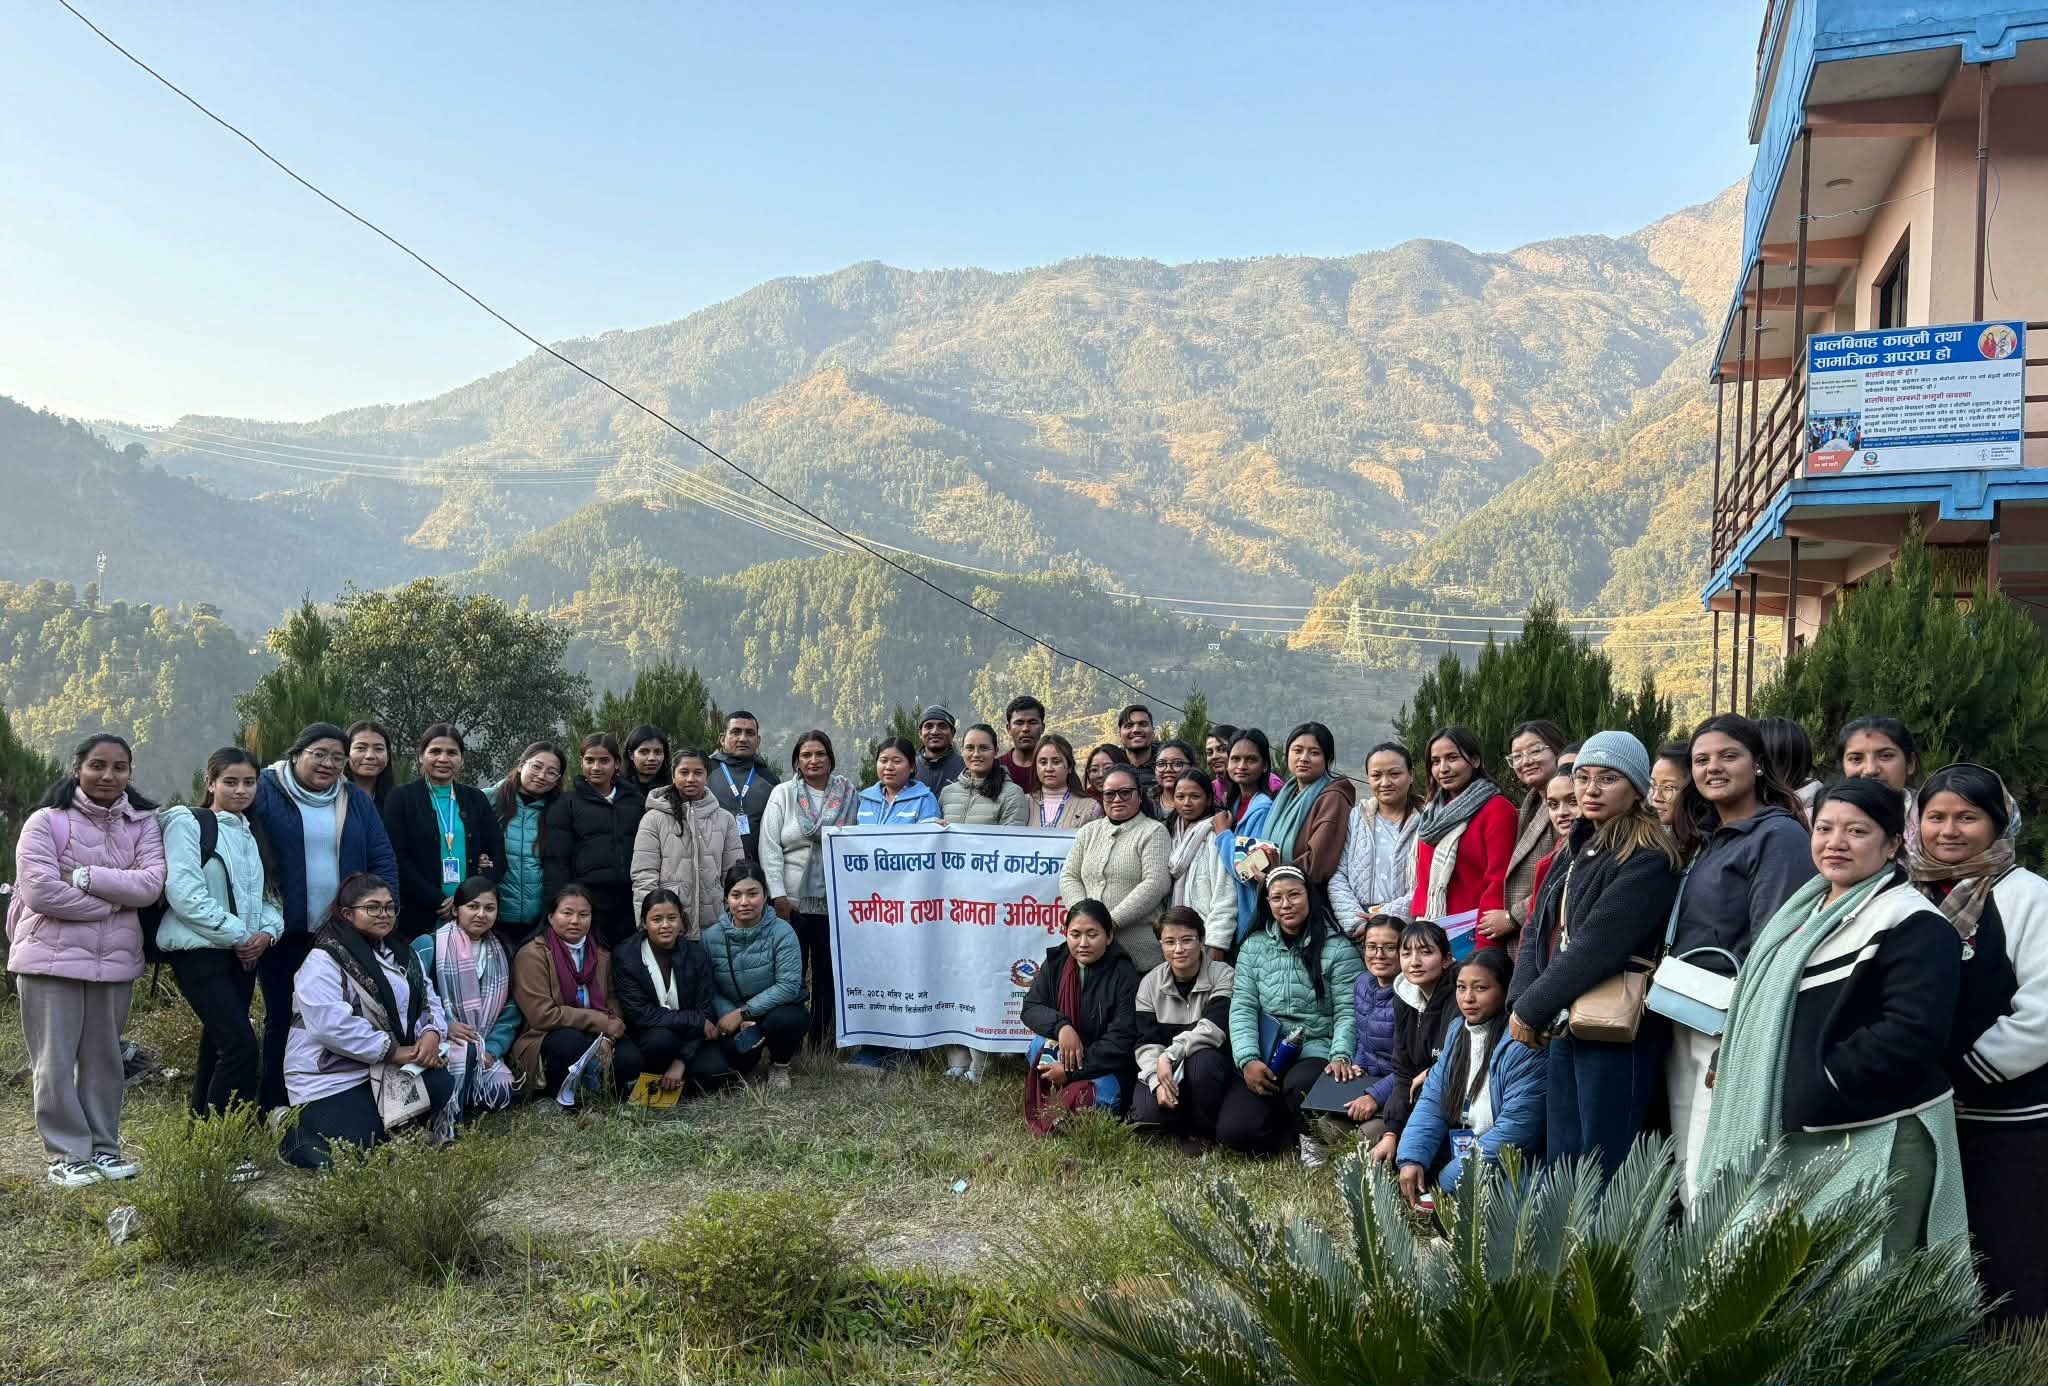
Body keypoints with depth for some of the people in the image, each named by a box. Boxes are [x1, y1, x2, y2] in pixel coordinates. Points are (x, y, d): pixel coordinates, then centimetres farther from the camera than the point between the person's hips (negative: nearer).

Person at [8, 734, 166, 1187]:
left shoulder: (143, 823, 5)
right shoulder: (46, 822, -5)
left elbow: (151, 884, -8)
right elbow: (39, 891, -16)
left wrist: (85, 877, -17)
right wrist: (117, 896, -12)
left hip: (116, 960, 3)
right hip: (51, 959, -3)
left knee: (103, 1059, 13)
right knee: (55, 1061, 1)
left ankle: (103, 1147, 23)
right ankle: (68, 1154, 12)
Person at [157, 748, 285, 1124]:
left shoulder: (253, 834, 16)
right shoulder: (188, 823, -5)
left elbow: (269, 894, 17)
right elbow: (184, 893, -15)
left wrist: (267, 931, -4)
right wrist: (237, 934, -13)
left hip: (243, 954, 7)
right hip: (199, 951, -7)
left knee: (217, 1048, 11)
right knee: (242, 1047, -16)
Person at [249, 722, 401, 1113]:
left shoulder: (356, 800, 9)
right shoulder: (264, 791, -4)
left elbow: (382, 861, 8)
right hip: (284, 934, -3)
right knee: (282, 1018, 5)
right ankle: (276, 1107, 17)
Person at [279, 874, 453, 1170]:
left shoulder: (402, 956, 13)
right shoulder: (324, 961, -13)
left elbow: (428, 1000, 11)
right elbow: (331, 1024, -25)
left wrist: (431, 1032, -13)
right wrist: (392, 1051, -22)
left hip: (388, 1068, 7)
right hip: (332, 1077, -7)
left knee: (441, 1085, -17)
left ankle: (377, 1122, 10)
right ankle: (298, 1131, 11)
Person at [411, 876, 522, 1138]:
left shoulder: (502, 953, 12)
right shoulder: (427, 946, -4)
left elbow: (510, 1010, 7)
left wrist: (492, 1049, -8)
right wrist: (443, 1026, -22)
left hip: (484, 1049, 4)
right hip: (438, 1043, -4)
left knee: (501, 1095, -21)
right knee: (466, 1052, -36)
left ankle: (458, 1098, 8)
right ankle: (445, 1121, -19)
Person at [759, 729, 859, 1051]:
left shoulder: (849, 795, 6)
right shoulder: (783, 794, 4)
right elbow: (770, 847, -1)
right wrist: (779, 896, -9)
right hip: (793, 900, -1)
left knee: (829, 975, 7)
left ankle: (822, 1046, 18)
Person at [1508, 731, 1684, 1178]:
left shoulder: (1648, 861, -14)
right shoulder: (1578, 850, 15)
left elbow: (1598, 945, -21)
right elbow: (1539, 931, 10)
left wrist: (1532, 1009, -14)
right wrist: (1520, 1000, -6)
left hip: (1616, 1033, -8)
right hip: (1564, 1027, 8)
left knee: (1604, 1173, -1)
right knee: (1560, 1164, 14)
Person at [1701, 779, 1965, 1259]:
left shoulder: (1915, 926, -11)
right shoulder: (1804, 910, 17)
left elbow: (1911, 1033, -22)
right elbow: (1773, 1010, 25)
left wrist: (1820, 1085, -19)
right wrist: (1738, 1073, 8)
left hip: (1875, 1141, -8)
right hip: (1790, 1130, 9)